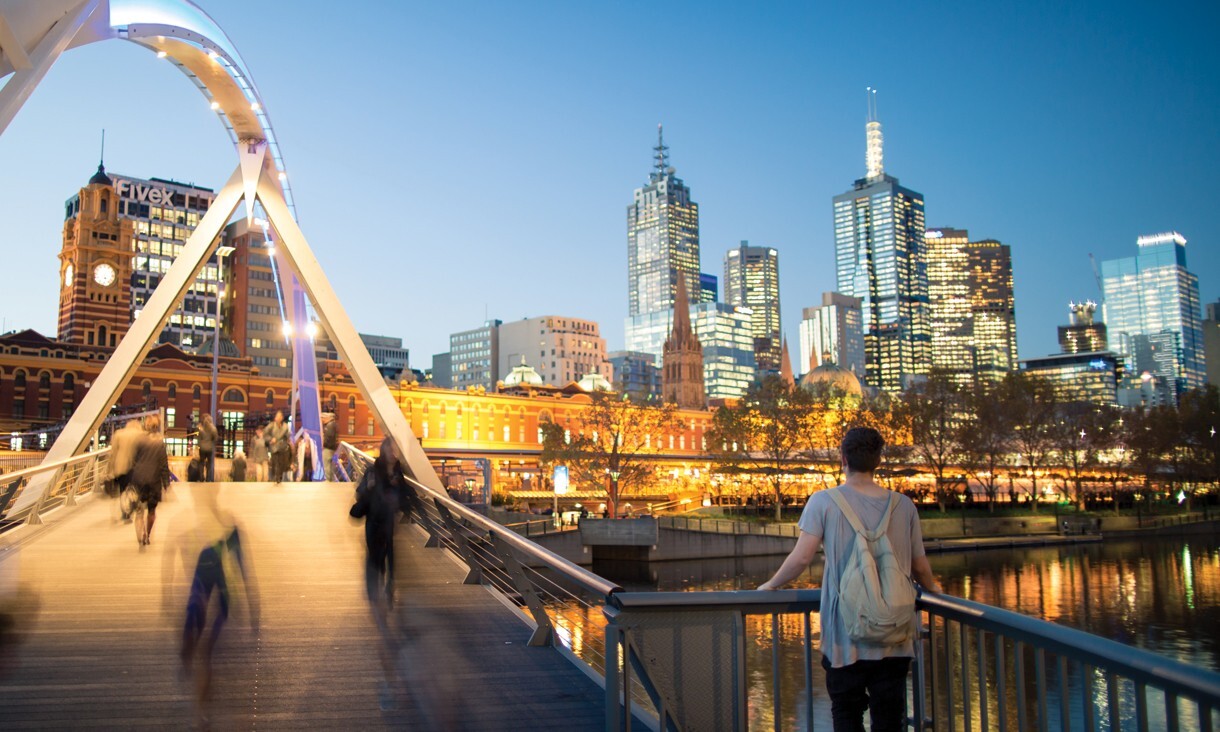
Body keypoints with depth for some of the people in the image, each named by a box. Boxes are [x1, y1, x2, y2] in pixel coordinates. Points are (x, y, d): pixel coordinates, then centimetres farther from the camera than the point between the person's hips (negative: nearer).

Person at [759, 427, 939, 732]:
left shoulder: (824, 501, -8)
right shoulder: (903, 505, 1)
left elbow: (801, 557, -11)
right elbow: (920, 567, 8)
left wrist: (770, 585, 7)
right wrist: (932, 587, 30)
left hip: (845, 637, -2)